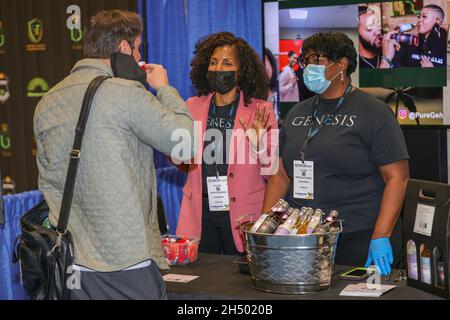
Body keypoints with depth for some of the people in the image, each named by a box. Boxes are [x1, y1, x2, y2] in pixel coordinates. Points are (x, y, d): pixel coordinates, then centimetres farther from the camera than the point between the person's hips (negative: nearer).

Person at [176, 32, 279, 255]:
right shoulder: (193, 106, 5)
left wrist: (259, 141, -21)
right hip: (200, 211, 3)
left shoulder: (260, 110, -5)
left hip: (241, 214, -3)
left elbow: (271, 173, -5)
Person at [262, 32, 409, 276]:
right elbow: (281, 175, 16)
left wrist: (380, 238, -18)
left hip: (358, 242, -5)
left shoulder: (373, 112, -4)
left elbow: (397, 177, -10)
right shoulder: (297, 113, 14)